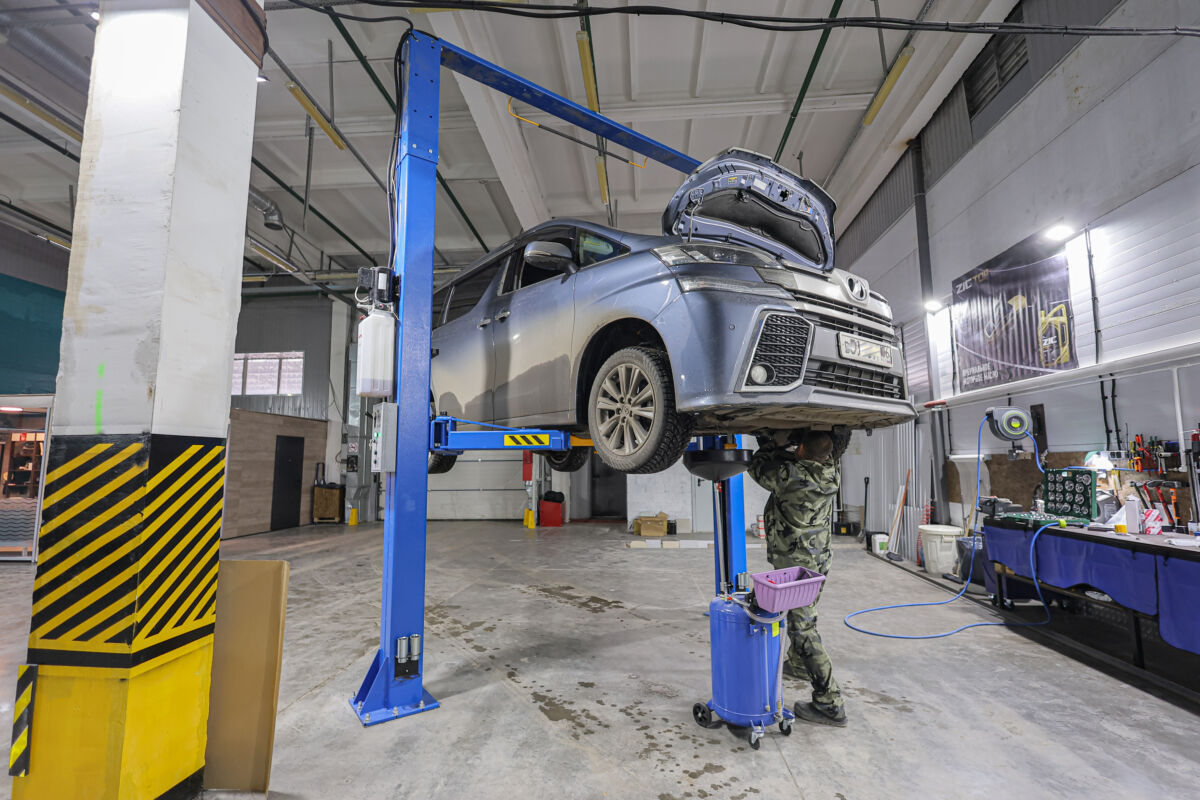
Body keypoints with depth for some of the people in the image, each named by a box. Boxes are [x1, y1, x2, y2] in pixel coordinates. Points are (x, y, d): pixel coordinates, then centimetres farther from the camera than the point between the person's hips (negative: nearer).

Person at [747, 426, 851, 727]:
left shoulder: (790, 476, -29)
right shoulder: (831, 473, -8)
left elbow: (758, 468, -10)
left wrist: (773, 443, 3)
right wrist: (787, 438, 1)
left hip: (795, 565, -8)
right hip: (818, 558, 8)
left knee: (804, 629, -1)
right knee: (802, 618, 27)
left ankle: (830, 704, 6)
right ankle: (798, 664, 49)